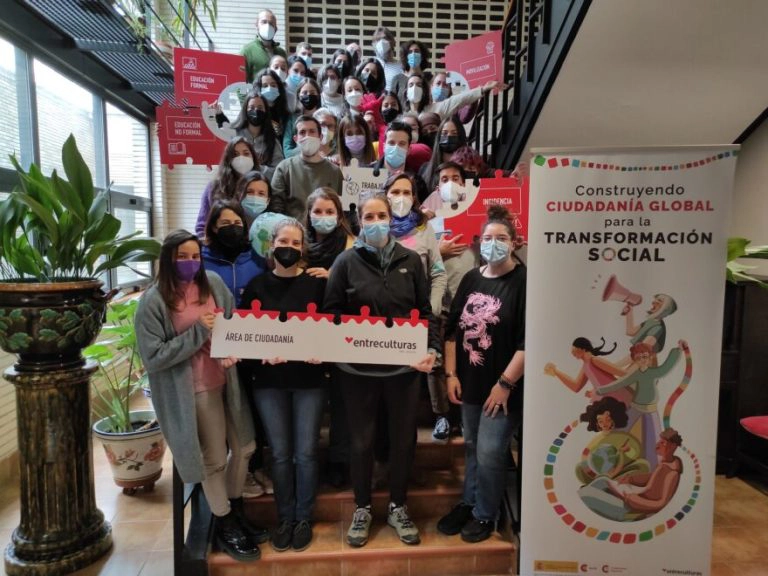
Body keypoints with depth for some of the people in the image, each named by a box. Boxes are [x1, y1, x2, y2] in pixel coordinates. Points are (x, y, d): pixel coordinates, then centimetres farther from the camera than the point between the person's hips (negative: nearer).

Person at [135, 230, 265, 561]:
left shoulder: (213, 283, 0)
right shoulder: (153, 301, -13)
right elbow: (152, 358, -18)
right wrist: (198, 332, -23)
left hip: (226, 382, 5)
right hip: (193, 391, -5)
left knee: (244, 447, 17)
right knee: (214, 459, 9)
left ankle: (236, 512, 41)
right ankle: (224, 526, 33)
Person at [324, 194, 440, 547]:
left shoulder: (411, 260, 4)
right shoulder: (346, 261, -2)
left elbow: (424, 311, 5)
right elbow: (332, 312, -2)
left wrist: (431, 349, -6)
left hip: (404, 366, 2)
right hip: (358, 369, -2)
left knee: (403, 439, 14)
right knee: (361, 441, 12)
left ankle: (397, 507, 35)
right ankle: (362, 509, 33)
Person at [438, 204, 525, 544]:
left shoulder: (523, 281, -11)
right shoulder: (470, 279, 7)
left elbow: (528, 340, -16)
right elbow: (452, 329, 8)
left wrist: (505, 383, -17)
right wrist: (451, 374, 3)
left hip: (502, 387, -5)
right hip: (469, 383, 5)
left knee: (490, 452, 1)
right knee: (472, 448, 18)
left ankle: (485, 514, 24)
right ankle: (468, 503, 37)